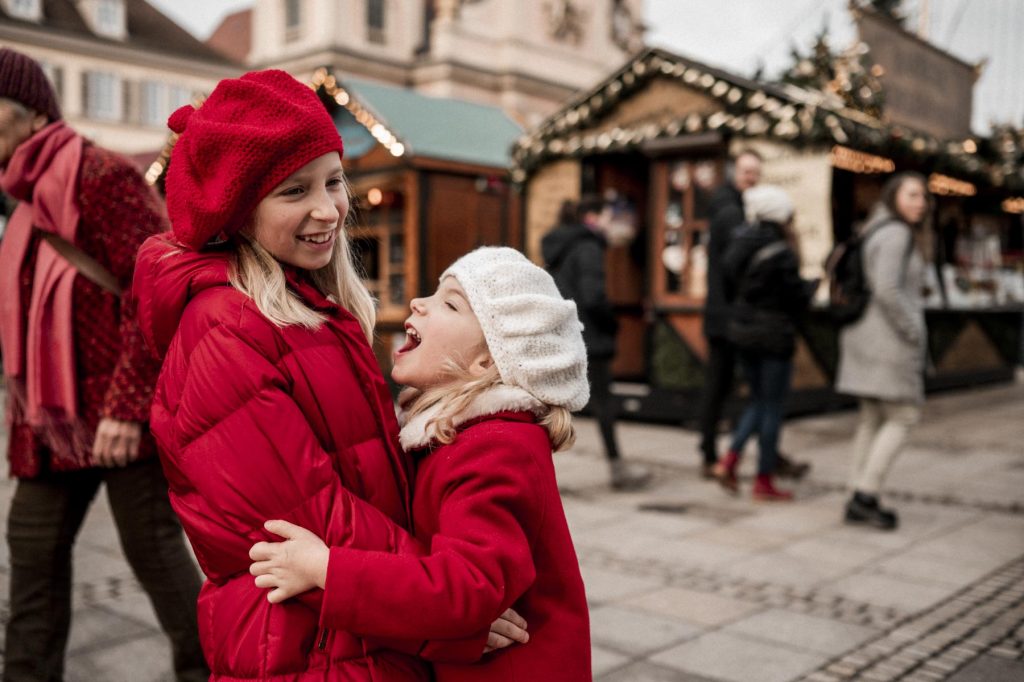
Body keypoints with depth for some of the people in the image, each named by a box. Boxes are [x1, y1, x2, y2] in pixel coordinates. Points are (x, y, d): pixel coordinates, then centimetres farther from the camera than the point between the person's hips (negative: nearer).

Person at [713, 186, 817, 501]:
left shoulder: (740, 247, 5)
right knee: (772, 408, 3)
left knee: (758, 401, 19)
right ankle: (764, 481, 10)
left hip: (743, 330, 7)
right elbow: (796, 299, -13)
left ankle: (728, 460, 7)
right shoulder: (783, 255, -17)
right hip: (773, 336, -7)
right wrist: (813, 285, 8)